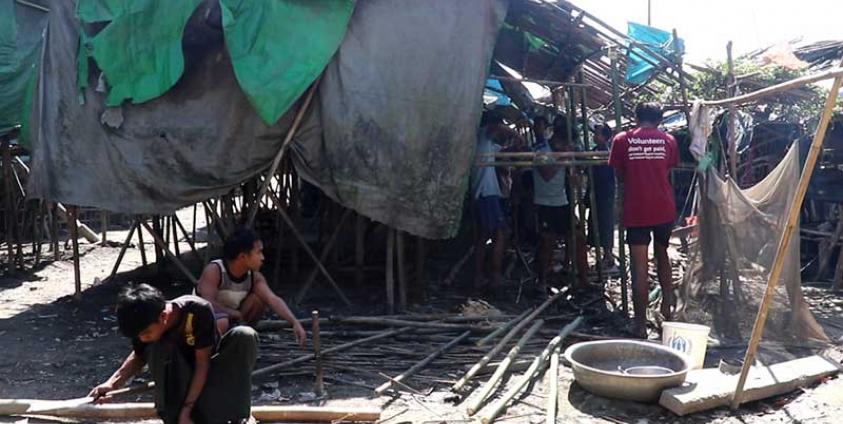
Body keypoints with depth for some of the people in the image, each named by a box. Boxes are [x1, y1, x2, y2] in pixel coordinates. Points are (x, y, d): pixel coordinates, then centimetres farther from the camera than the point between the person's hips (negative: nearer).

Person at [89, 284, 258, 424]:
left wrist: (186, 409, -27)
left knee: (245, 336, -32)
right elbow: (139, 356, 5)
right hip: (178, 376, 2)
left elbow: (203, 363, -24)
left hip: (210, 372, -2)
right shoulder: (145, 326, -18)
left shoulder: (198, 311, -30)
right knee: (158, 348, -30)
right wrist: (112, 382, -11)